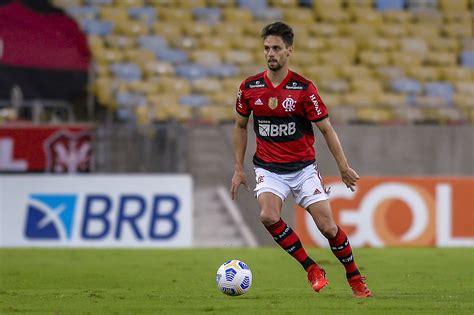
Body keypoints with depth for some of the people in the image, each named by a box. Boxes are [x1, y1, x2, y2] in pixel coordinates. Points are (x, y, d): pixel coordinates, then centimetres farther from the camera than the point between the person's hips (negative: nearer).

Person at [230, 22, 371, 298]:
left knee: (328, 226, -7)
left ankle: (355, 278, 16)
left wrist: (344, 167, -2)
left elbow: (326, 129, -3)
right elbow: (241, 126, 13)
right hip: (269, 168, 2)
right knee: (268, 216, -25)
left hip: (303, 167, -2)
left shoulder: (304, 88, -10)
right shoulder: (249, 87, -2)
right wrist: (239, 168, 10)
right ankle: (312, 269, -9)